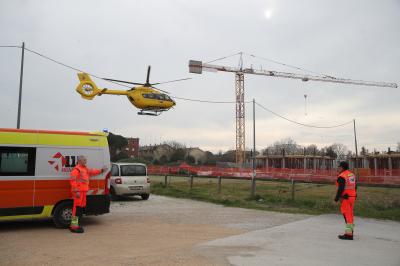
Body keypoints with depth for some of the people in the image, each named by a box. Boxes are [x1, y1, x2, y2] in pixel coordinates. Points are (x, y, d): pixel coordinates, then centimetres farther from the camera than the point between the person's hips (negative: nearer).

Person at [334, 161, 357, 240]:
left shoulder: (341, 176, -16)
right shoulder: (352, 175, 12)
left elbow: (340, 189, -21)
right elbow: (355, 186, 17)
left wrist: (336, 198, -14)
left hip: (345, 198, -9)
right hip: (352, 197, 9)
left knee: (347, 215, -7)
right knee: (350, 214, 18)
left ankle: (349, 234, -8)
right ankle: (351, 231, 30)